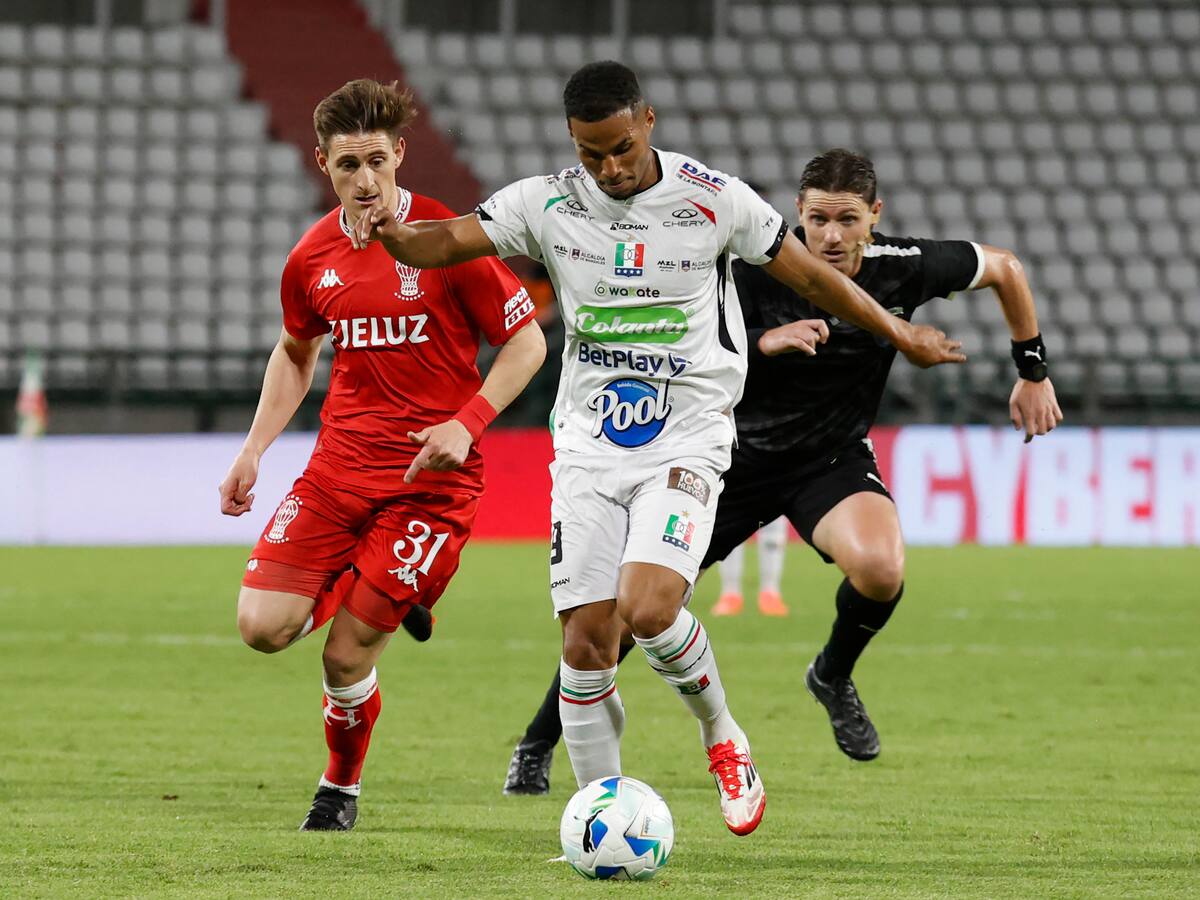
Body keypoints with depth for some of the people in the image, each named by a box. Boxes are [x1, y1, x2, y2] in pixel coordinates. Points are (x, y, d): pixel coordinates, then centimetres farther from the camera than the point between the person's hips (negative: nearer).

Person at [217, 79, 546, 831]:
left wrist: (465, 423, -18)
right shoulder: (313, 258, 4)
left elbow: (527, 343, -5)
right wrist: (254, 449, 12)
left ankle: (341, 790, 20)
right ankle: (350, 592, 22)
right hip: (341, 460, 5)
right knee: (263, 625, -12)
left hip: (431, 475, -4)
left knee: (348, 654, -8)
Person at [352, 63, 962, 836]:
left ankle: (721, 734, 5)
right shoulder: (546, 204, -1)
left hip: (685, 443, -3)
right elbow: (447, 242, -6)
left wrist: (898, 333, 15)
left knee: (648, 610, -24)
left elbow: (812, 276, 5)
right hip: (589, 445, 3)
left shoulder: (715, 201, -6)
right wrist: (397, 235, -30)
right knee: (587, 640, -4)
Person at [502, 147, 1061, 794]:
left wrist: (1033, 374, 8)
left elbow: (1005, 268, 2)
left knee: (879, 569, -31)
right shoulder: (757, 267, -21)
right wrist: (765, 343, -35)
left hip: (835, 460, 1)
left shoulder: (905, 268, -16)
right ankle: (537, 746, 13)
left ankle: (833, 677, 3)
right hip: (740, 453, 0)